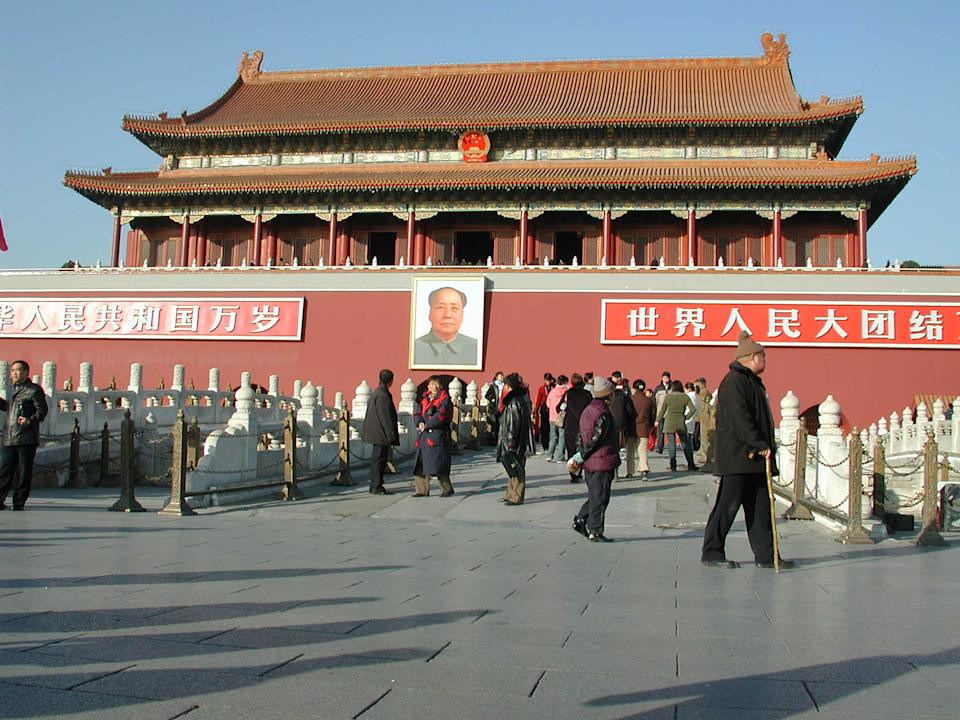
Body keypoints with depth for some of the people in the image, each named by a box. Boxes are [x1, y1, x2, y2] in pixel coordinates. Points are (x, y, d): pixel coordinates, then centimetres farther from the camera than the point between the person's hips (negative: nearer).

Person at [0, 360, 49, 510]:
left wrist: (31, 420, -25)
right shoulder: (13, 389, 18)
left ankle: (19, 503, 9)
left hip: (27, 439, -6)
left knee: (24, 473, 1)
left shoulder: (35, 390, -3)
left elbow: (42, 410, -10)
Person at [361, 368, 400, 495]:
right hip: (381, 433, -10)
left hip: (377, 433, 10)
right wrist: (391, 434, -18)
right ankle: (376, 488, -2)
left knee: (378, 459, 14)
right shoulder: (382, 395, -18)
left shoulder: (377, 392, 14)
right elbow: (385, 416, -21)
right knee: (379, 459, -5)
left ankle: (375, 486, 19)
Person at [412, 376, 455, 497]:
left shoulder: (445, 400, -1)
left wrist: (426, 425, -12)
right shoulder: (424, 399, 18)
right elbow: (417, 413, 10)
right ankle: (421, 490, 11)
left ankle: (447, 489, 4)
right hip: (424, 436, 6)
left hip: (438, 435, -6)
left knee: (439, 463, -9)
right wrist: (419, 423, -11)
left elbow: (441, 416, -14)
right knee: (421, 463, 4)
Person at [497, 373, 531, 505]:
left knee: (516, 469, -4)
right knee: (513, 468, 15)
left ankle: (516, 497, 1)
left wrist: (510, 441, -20)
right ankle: (510, 494, 23)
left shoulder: (514, 401, -17)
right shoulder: (521, 399, 14)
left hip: (515, 442, -10)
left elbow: (513, 423, -21)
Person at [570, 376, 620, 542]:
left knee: (594, 496, 20)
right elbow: (595, 439, -18)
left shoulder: (587, 410, 12)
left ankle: (580, 520, 16)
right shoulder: (603, 414, -17)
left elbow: (581, 436, 13)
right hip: (603, 462, -9)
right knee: (600, 498, -1)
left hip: (590, 463, 9)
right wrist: (580, 457, -10)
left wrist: (580, 456, 10)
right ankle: (595, 532, 3)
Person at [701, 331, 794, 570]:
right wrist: (760, 445, -22)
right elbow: (739, 419, -22)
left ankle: (766, 554, 14)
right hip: (738, 457, -10)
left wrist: (766, 446, 16)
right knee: (728, 505, -4)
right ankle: (711, 552, 4)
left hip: (755, 459, 10)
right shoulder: (734, 381, -13)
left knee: (761, 506, 10)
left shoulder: (752, 381, 20)